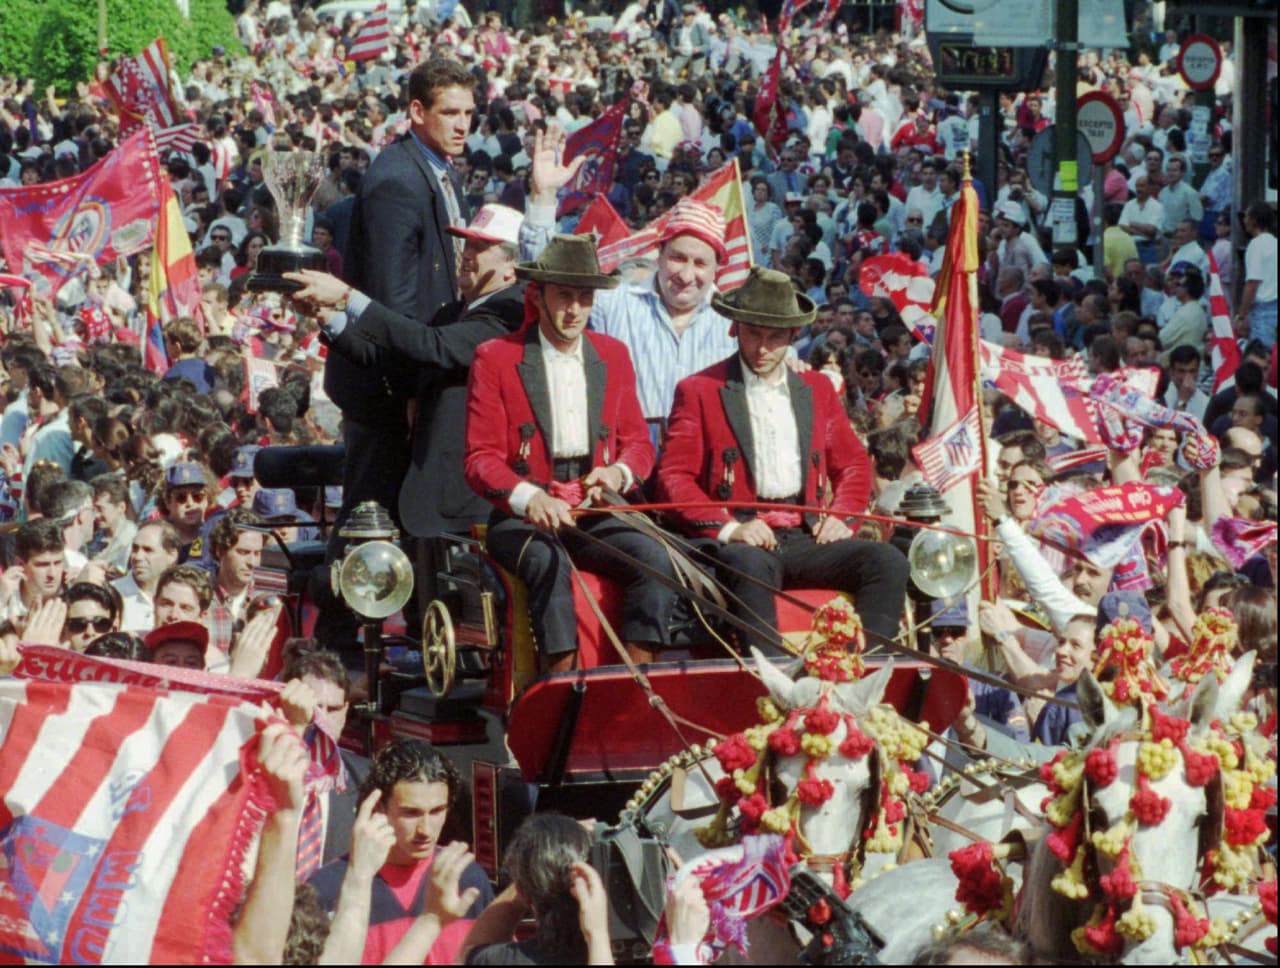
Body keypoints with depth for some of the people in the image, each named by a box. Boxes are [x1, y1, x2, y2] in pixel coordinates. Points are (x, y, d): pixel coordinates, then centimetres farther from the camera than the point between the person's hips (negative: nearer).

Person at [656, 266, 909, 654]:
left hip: (806, 536, 4)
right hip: (741, 540, -4)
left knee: (887, 561, -21)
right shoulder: (699, 391, 7)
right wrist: (728, 528, -15)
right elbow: (674, 476, 0)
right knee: (752, 566, -39)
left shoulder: (816, 388, 21)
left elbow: (853, 463, 26)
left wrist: (839, 516, 4)